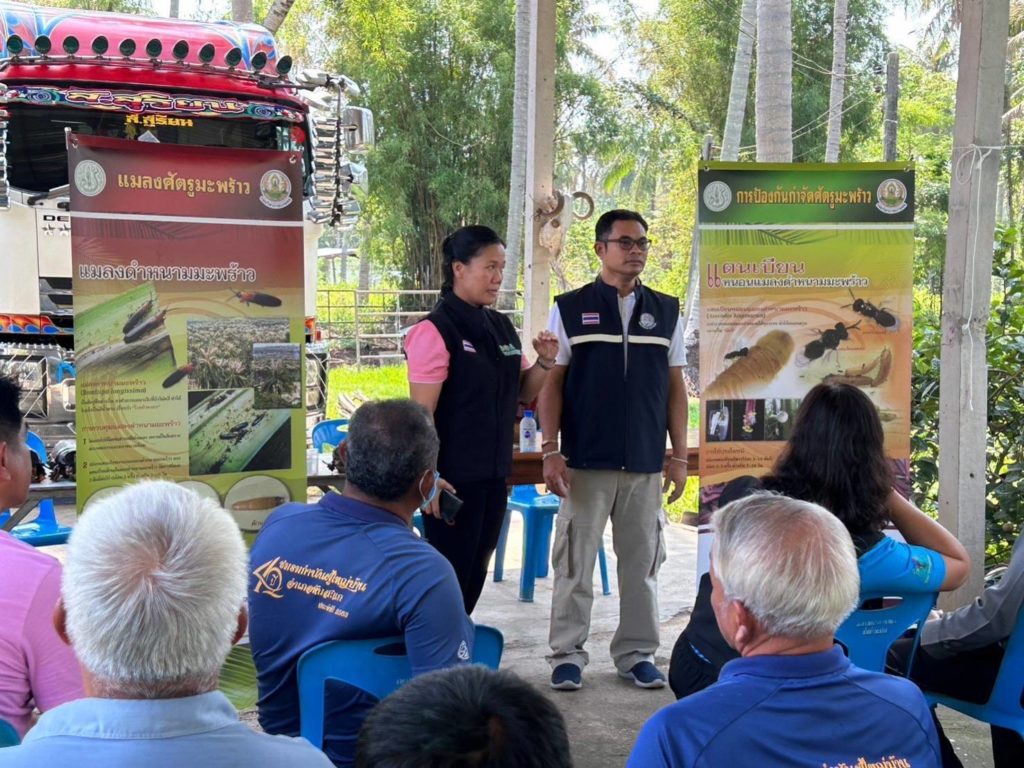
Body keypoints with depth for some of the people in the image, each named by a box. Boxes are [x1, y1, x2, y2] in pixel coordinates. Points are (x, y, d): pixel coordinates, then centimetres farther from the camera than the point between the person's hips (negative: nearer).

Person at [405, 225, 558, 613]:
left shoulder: (502, 326, 9)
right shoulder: (436, 330, -14)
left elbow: (523, 393, 16)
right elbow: (421, 413, -16)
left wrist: (545, 362, -3)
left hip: (493, 475, 8)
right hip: (453, 477, -8)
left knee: (475, 572, 16)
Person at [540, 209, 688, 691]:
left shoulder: (666, 311, 9)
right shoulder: (570, 309, 2)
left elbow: (675, 388, 11)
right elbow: (551, 383, 1)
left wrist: (679, 456, 5)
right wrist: (551, 451, -7)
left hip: (646, 463, 2)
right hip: (584, 462, -2)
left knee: (642, 561, 8)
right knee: (575, 561, 3)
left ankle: (636, 653, 20)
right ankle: (567, 655, 14)